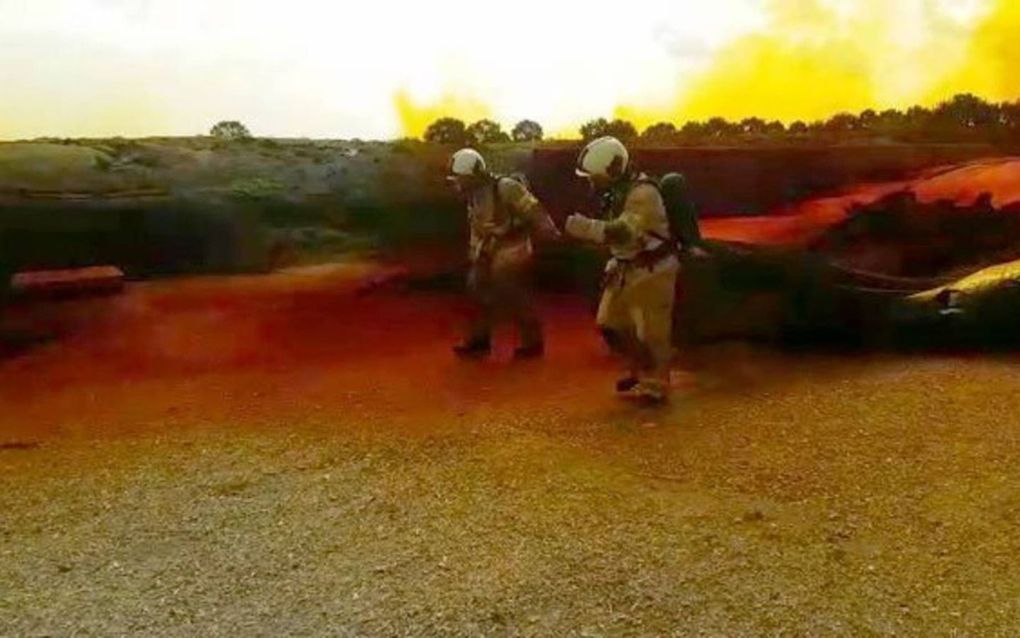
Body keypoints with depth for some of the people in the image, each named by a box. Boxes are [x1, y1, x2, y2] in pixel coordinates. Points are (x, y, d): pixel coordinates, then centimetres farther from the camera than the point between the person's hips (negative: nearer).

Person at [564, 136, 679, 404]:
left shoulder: (643, 193, -24)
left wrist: (584, 226, -39)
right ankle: (639, 370, 30)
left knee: (651, 331, -1)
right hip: (626, 269, 9)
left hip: (652, 271, -9)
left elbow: (626, 232, -36)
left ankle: (655, 384, 16)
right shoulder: (615, 192, 5)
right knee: (610, 323, 12)